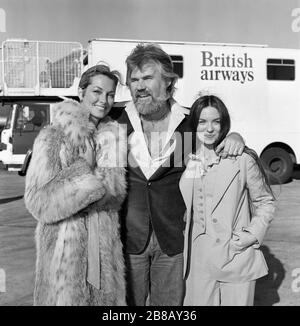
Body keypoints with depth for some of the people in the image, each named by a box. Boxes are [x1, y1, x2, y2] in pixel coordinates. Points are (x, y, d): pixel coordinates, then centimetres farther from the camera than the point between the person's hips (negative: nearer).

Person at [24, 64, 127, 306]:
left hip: (106, 244, 4)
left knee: (107, 296, 13)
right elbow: (38, 202, -14)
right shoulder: (53, 137, -7)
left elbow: (116, 195, -2)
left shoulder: (113, 136, 6)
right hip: (66, 245, -4)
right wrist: (84, 168, -20)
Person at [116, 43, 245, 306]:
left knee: (170, 302, 15)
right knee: (128, 302, 13)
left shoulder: (188, 126, -3)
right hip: (128, 240, 0)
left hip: (173, 241, 1)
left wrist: (234, 138, -9)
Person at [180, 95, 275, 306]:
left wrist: (252, 235, -10)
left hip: (237, 257, -3)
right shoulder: (186, 160, 5)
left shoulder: (243, 159, -9)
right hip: (199, 261, 4)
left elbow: (265, 202, 1)